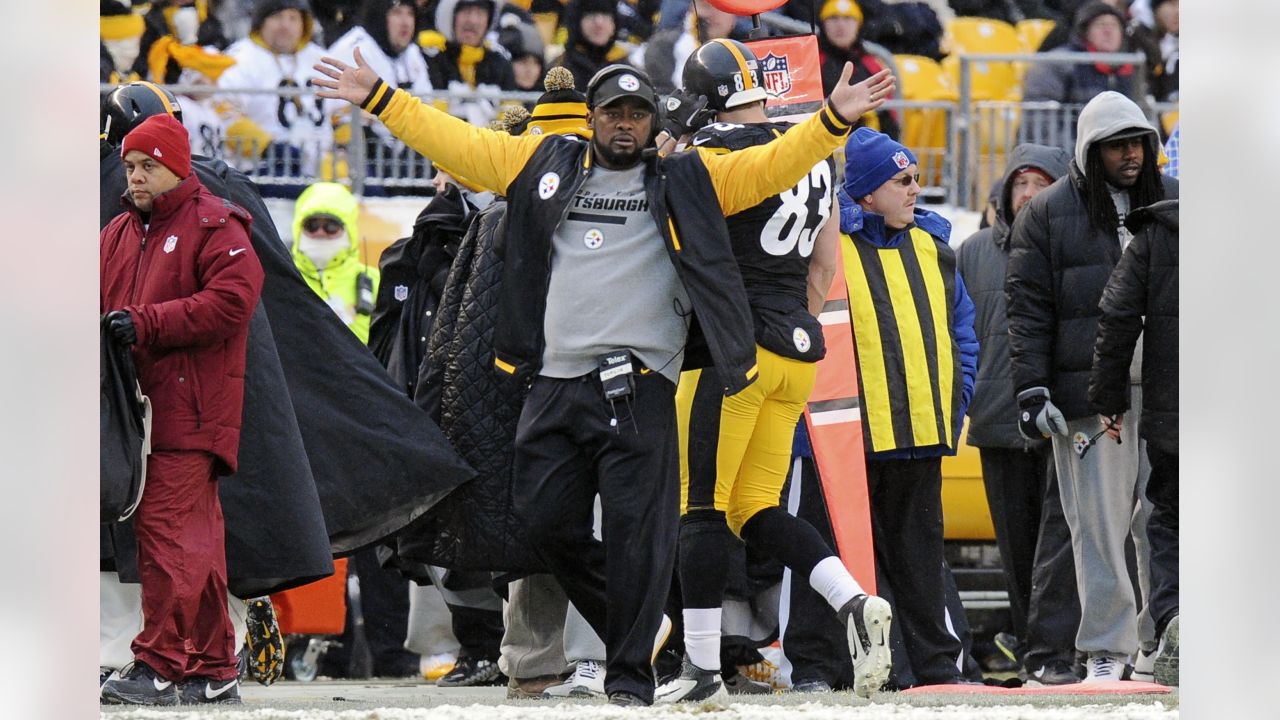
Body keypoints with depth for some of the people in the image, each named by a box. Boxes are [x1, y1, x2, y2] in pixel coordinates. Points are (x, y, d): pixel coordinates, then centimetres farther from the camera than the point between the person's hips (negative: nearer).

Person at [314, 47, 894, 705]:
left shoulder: (687, 181, 10)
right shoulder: (544, 165, 15)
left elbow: (768, 167, 5)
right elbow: (456, 144, 16)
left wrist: (833, 118, -7)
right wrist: (378, 99, 12)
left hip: (638, 387, -3)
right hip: (553, 385, 3)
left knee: (636, 528, -7)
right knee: (546, 521, 3)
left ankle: (631, 670, 0)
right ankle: (630, 624, 24)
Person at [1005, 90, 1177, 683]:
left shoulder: (1172, 203, 12)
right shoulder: (1046, 215, 4)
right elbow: (1027, 307, 2)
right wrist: (1031, 390, -6)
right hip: (1090, 397, -2)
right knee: (1099, 523, -3)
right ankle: (1107, 650, 1)